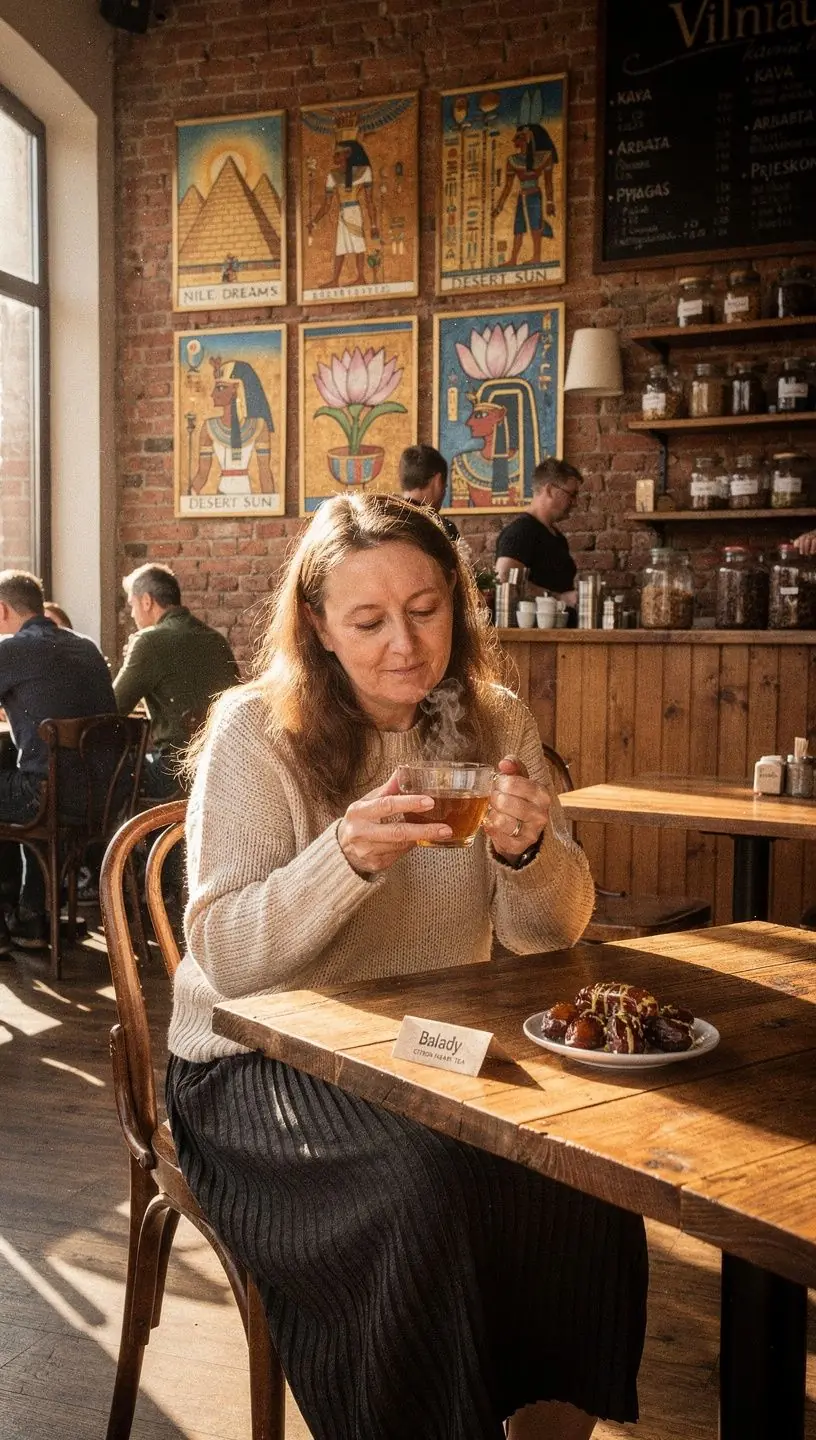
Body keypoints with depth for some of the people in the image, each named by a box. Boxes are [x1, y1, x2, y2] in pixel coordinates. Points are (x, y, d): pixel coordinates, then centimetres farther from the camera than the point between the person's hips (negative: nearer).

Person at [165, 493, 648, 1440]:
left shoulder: (495, 725, 2)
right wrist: (346, 857, -32)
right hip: (262, 1062, -4)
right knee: (422, 1188, -29)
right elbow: (224, 957, -15)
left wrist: (527, 850, -22)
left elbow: (552, 931, 2)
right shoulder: (257, 735, -11)